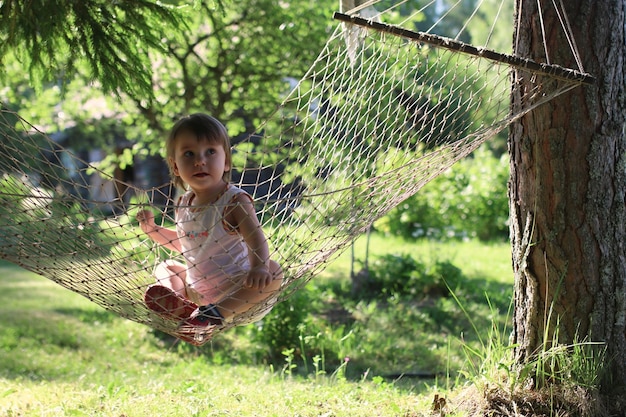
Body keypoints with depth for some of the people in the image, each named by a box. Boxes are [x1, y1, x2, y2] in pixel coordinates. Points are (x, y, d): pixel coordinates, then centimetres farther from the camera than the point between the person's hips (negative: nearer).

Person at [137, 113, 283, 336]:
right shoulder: (183, 204, 4)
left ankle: (218, 313, -38)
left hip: (235, 291, -7)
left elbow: (256, 238, -30)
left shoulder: (235, 201, -16)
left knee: (273, 272, -31)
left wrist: (259, 267, -51)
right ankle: (183, 307, -19)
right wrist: (153, 230, 10)